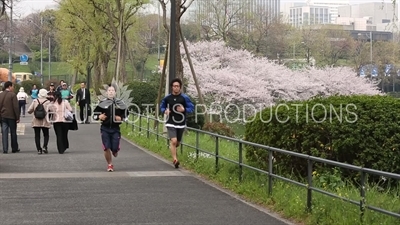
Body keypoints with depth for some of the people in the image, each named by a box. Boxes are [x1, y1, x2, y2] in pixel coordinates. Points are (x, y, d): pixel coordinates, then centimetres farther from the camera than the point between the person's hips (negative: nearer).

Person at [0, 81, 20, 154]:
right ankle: (14, 149, 14)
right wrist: (17, 117, -8)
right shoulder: (12, 95, -11)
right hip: (11, 116, -4)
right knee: (13, 133, 7)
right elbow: (16, 107, -13)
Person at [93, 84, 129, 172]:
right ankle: (110, 164, 16)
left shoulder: (120, 103, 3)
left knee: (115, 149, -3)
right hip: (105, 129, 0)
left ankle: (115, 151, 36)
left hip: (115, 129, 0)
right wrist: (99, 117, -14)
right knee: (106, 148, -7)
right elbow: (94, 114, 7)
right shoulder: (102, 103, 2)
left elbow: (126, 114, 13)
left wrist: (121, 118, -6)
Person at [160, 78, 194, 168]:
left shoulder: (185, 98, -5)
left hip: (181, 124, 1)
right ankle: (175, 160, -18)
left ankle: (172, 149, 50)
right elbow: (162, 106, 15)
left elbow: (192, 108, -2)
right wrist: (165, 111, -7)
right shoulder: (167, 98, 0)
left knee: (177, 142, 16)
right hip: (171, 124, -1)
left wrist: (184, 110, -21)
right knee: (173, 141, -19)